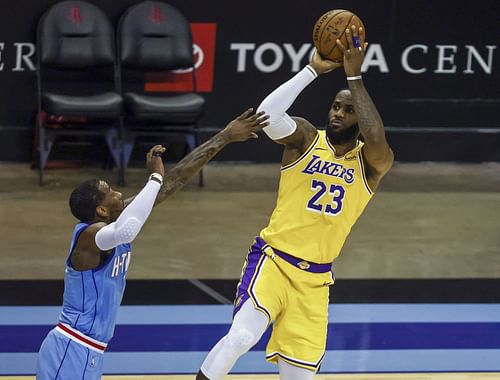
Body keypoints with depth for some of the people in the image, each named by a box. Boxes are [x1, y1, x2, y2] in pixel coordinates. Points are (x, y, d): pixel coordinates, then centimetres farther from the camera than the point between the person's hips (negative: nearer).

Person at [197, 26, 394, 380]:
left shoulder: (372, 164, 0)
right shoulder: (306, 139, -2)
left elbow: (376, 141, -25)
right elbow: (268, 114, -23)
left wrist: (354, 76, -23)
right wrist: (314, 69, -24)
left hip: (315, 280, 3)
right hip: (273, 260, -3)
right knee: (242, 336, -28)